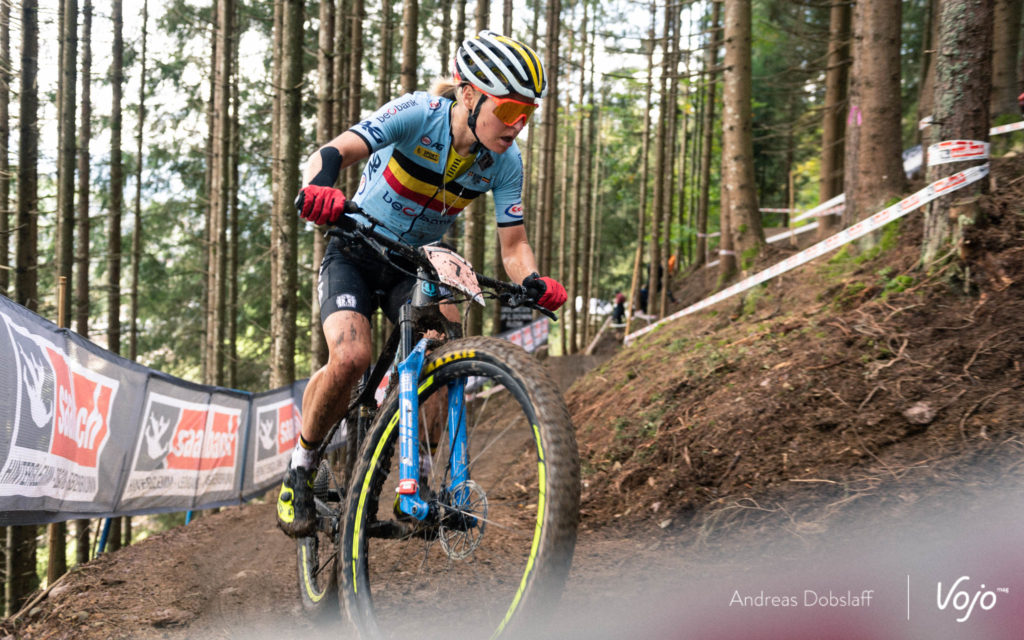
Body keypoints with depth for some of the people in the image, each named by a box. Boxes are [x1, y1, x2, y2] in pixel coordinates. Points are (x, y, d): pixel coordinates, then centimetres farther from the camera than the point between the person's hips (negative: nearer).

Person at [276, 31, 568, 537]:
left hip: (415, 266, 4)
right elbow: (334, 152, -36)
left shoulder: (505, 161, -12)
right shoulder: (418, 114, -24)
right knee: (351, 358, -28)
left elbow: (513, 245, -11)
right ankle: (301, 467, -4)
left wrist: (533, 283, -34)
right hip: (355, 254, -4)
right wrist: (318, 189, -59)